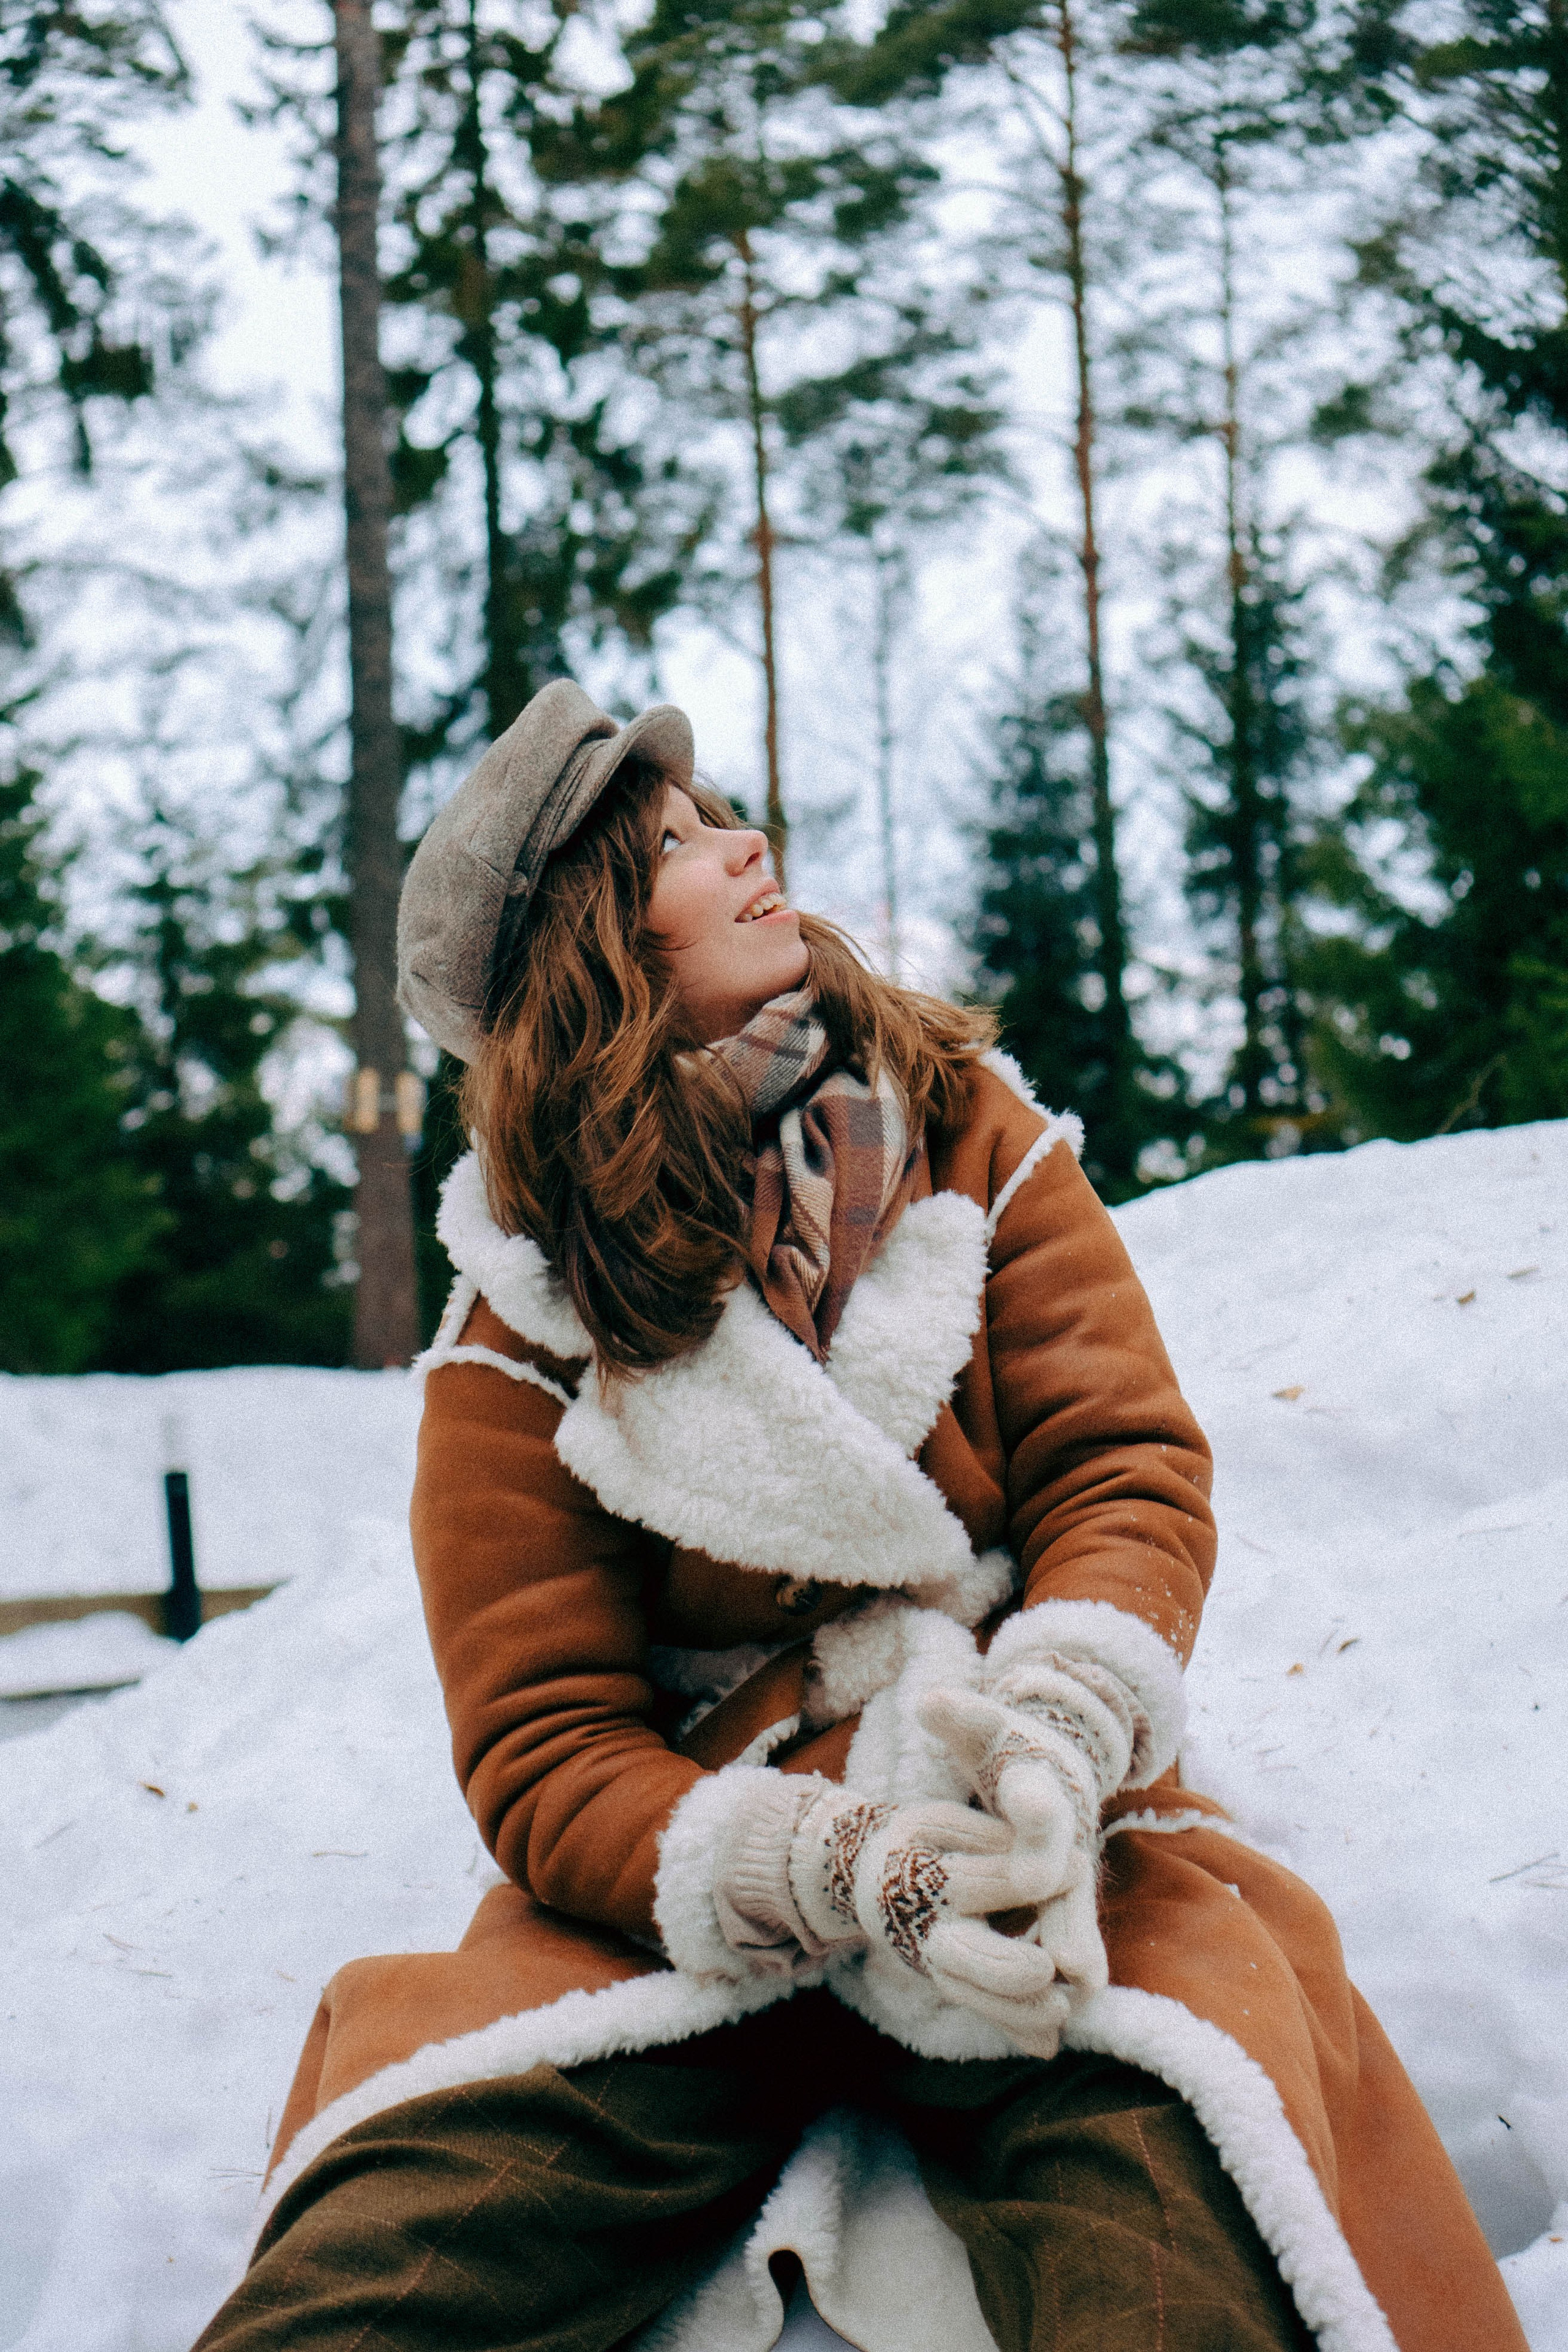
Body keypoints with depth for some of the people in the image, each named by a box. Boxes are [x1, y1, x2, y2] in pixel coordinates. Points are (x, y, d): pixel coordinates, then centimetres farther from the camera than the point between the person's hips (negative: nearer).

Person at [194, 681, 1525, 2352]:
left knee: (1142, 2131, -35)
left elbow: (1124, 1467, 1)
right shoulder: (519, 1343, 3)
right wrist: (828, 1878, -25)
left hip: (1022, 1813, 1)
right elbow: (544, 1752, -4)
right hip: (692, 1871, 0)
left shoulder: (970, 1138, 9)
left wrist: (1050, 1740, -22)